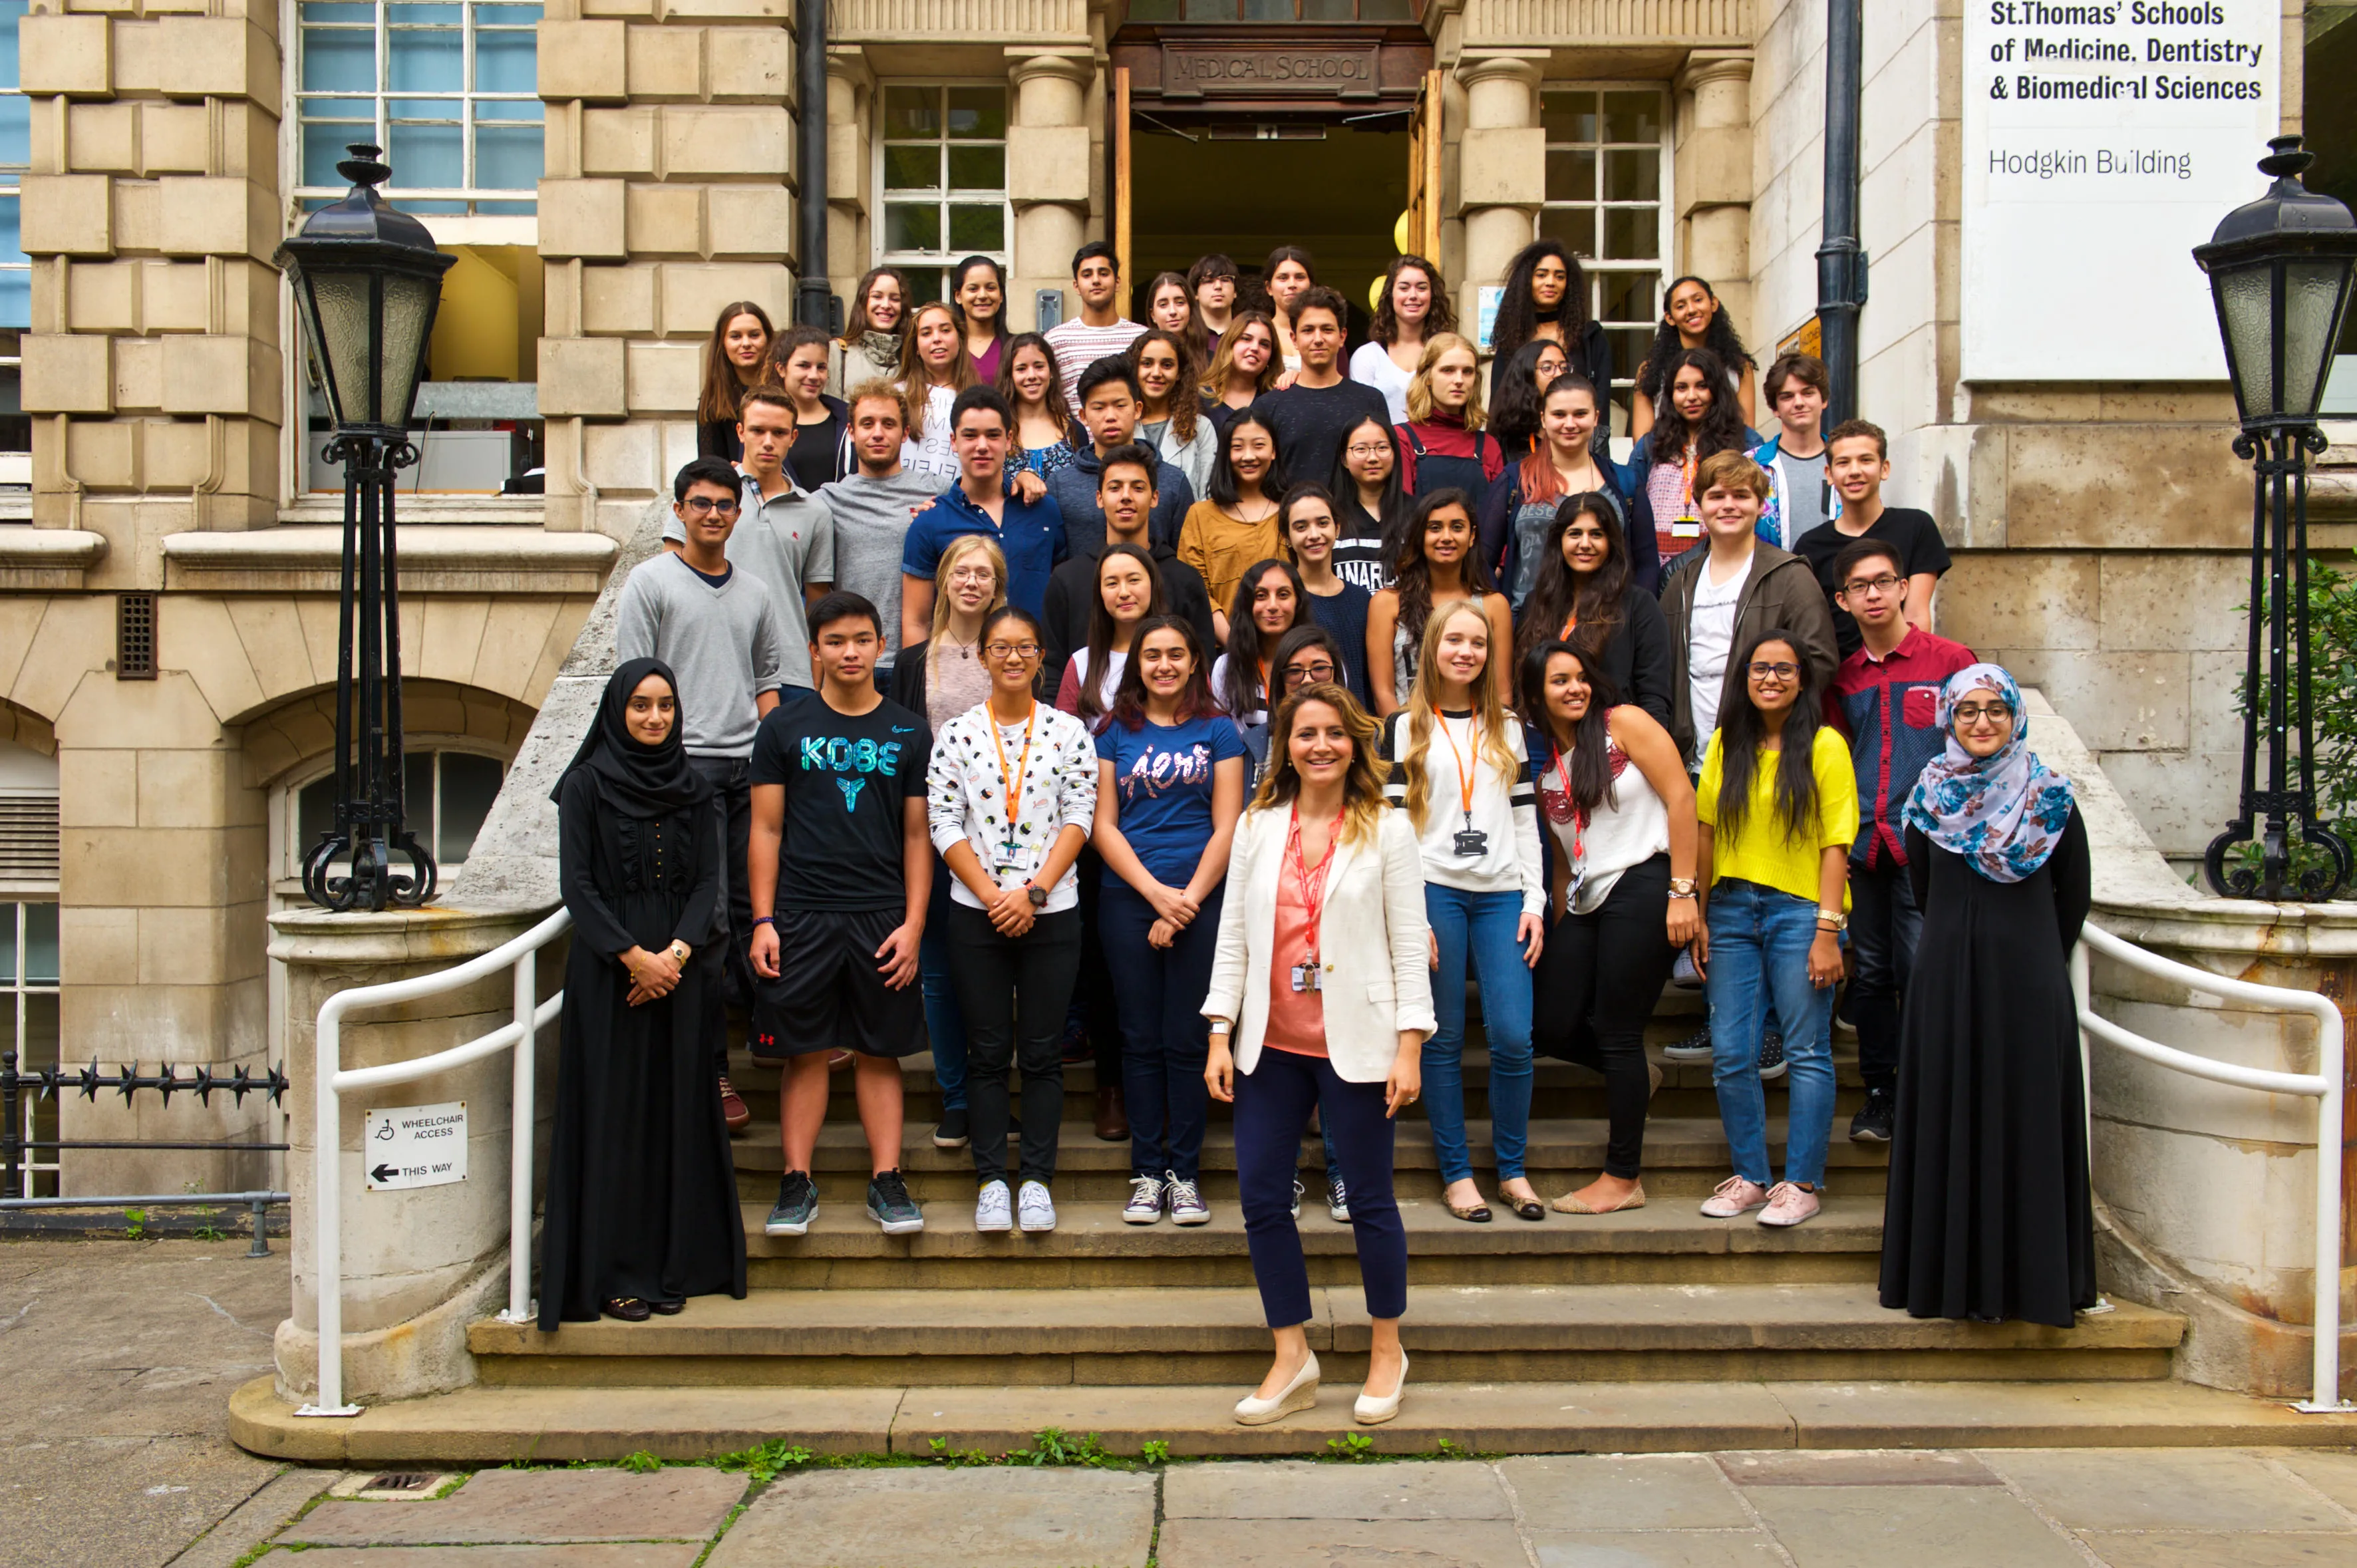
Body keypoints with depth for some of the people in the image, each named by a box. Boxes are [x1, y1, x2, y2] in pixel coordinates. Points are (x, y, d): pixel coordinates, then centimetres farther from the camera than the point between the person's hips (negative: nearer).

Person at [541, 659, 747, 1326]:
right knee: (613, 1116, -2)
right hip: (607, 972, -3)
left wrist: (676, 952, -11)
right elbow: (577, 884, -6)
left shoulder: (693, 789, 10)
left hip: (681, 971, 3)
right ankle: (614, 1273, 5)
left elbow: (708, 882, 4)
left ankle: (674, 1267, 11)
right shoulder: (586, 786, 0)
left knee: (677, 1113, 4)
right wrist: (633, 956, -14)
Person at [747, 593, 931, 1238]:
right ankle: (798, 1183, 11)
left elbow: (918, 835, 8)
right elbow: (766, 830, 6)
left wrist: (913, 925, -1)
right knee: (803, 1052, 2)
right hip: (800, 916, 0)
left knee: (880, 1052, 4)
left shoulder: (909, 733, 8)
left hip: (882, 917, 1)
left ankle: (887, 1181, 10)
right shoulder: (784, 728, 6)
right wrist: (762, 921, -3)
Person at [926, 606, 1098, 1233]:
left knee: (1042, 1051, 4)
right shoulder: (957, 733, 3)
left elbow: (1079, 818, -2)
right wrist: (992, 895, -10)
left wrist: (1034, 892, -11)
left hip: (1051, 913, 0)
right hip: (977, 915, 0)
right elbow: (944, 823, -1)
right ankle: (991, 1179, 14)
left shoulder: (1068, 731, 3)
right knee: (988, 1052, 5)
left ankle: (1037, 1178, 13)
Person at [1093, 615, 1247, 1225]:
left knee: (1189, 1040, 1)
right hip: (1127, 901, 1)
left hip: (1201, 901, -1)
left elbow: (1226, 828, 1)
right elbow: (1104, 826, 3)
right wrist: (1158, 894, -8)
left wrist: (1187, 901, -8)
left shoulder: (1218, 731, 6)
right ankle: (1146, 1173, 13)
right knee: (1141, 1039, 5)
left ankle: (1185, 1173, 10)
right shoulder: (1115, 732, 8)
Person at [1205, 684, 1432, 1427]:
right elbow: (1232, 935, 8)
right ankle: (1291, 1359, 19)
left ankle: (1387, 1351, 25)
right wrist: (1220, 1037, 2)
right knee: (1261, 1198, 4)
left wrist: (1409, 1049, -8)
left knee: (1370, 1199, 6)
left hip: (1355, 1045, -3)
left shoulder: (1387, 831, -1)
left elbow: (1410, 944, -2)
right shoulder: (1257, 828, 8)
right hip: (1271, 1046, 3)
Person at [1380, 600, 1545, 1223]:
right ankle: (1456, 1173, 12)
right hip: (1433, 891, -2)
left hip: (1502, 895, 2)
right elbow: (1391, 822, 0)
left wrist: (1535, 902, 5)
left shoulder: (1507, 729, 15)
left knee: (1513, 1037, -5)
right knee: (1444, 1040, 1)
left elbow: (1525, 820, 14)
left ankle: (1512, 1170, 11)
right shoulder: (1404, 727, 5)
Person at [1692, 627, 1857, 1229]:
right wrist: (1698, 915, 7)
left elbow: (1835, 844, -6)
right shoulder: (1726, 744, 10)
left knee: (1807, 1052, 0)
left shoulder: (1824, 745, -2)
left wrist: (1828, 931, -12)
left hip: (1799, 908, -4)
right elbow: (1707, 833, 12)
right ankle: (1749, 1177, 16)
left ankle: (1801, 1183, 9)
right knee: (1730, 1054, 3)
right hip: (1732, 909, 4)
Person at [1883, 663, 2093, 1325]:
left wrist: (2034, 957, 9)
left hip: (2029, 980, -1)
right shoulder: (1929, 798, 4)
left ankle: (2028, 1276, 10)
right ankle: (1953, 1276, 11)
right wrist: (1967, 947, 12)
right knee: (1951, 1116, 3)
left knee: (2027, 1119, 1)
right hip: (1946, 979, 1)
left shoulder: (2051, 798, 0)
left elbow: (2074, 895, 7)